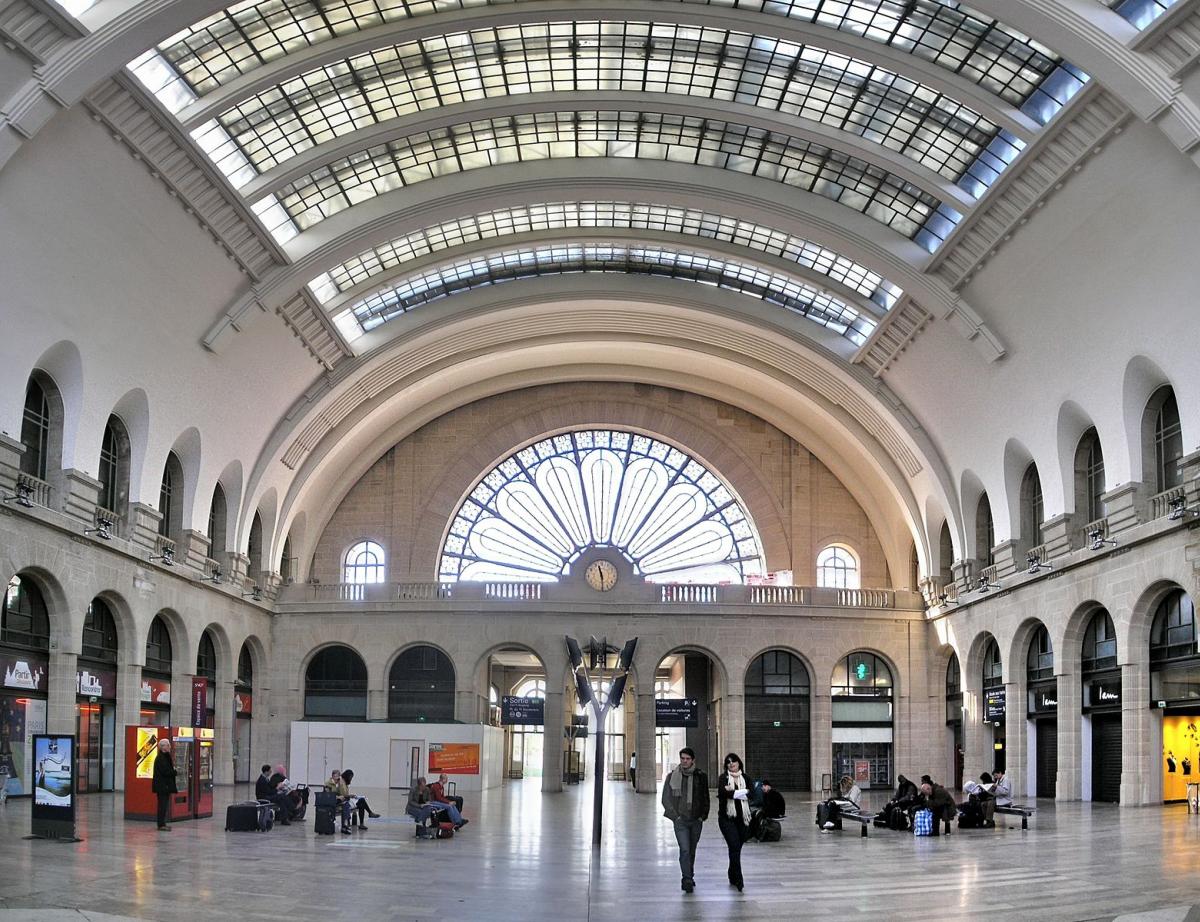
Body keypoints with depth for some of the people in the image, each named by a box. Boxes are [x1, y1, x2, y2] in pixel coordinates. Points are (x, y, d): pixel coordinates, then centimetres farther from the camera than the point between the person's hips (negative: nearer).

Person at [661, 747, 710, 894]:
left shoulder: (701, 776, 2)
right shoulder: (673, 776, -2)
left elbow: (705, 798, 12)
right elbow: (666, 799, 3)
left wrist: (703, 815, 4)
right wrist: (675, 816, -4)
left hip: (696, 820, 2)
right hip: (680, 820, -2)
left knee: (692, 850, 13)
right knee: (685, 849, -14)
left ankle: (689, 877, 29)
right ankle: (687, 881, -12)